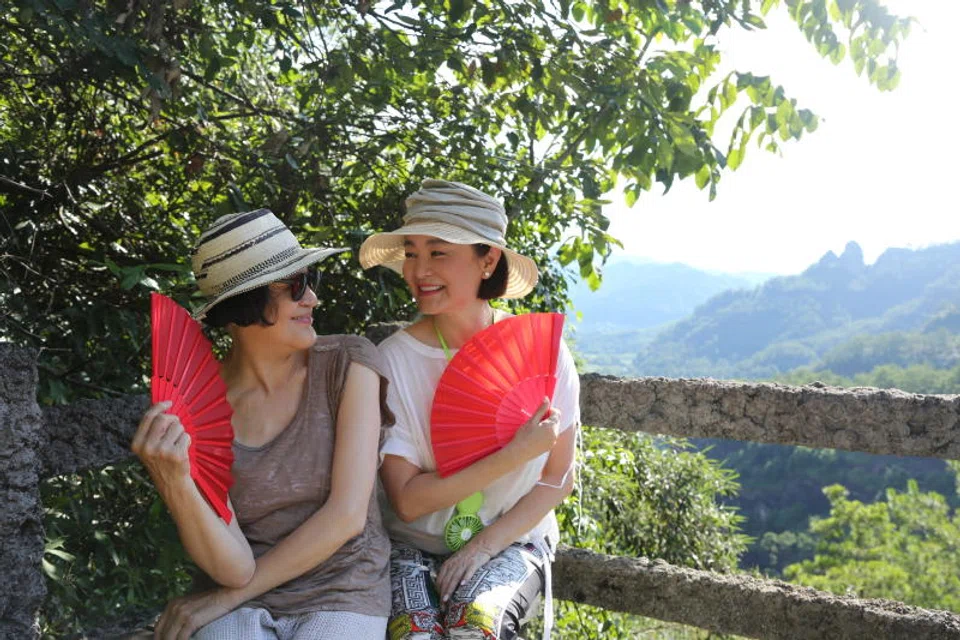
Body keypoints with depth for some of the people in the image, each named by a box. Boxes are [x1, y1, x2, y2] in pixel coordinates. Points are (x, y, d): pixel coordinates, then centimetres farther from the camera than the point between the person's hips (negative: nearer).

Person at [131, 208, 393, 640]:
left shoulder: (347, 362, -9)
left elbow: (347, 514, -12)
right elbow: (234, 568, -12)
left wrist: (227, 598, -8)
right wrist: (175, 485, -29)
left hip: (341, 595, 0)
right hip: (239, 603, 1)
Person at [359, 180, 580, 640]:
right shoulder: (393, 359, -11)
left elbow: (556, 480, -1)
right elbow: (407, 501, -14)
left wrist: (485, 545, -14)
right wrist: (514, 455, -20)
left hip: (511, 539, 0)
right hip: (414, 544, 0)